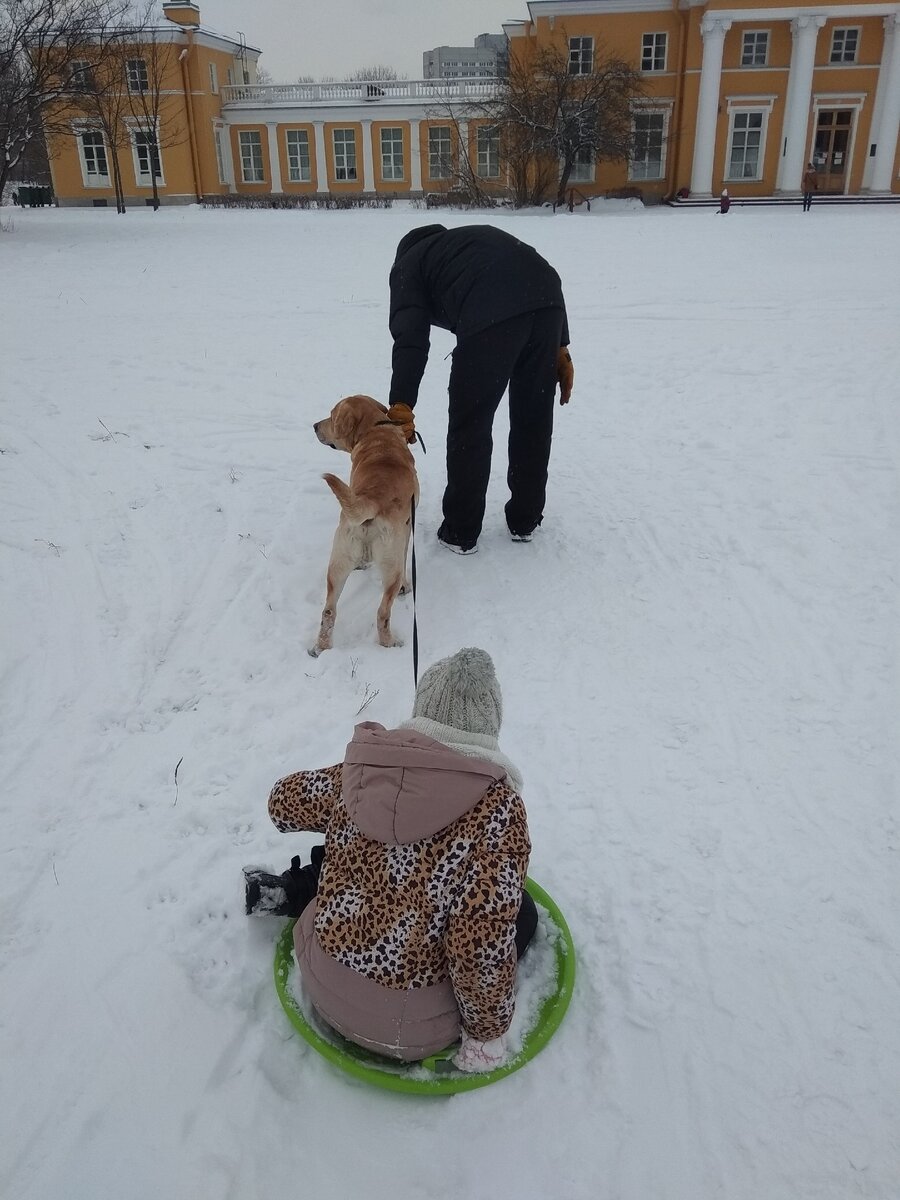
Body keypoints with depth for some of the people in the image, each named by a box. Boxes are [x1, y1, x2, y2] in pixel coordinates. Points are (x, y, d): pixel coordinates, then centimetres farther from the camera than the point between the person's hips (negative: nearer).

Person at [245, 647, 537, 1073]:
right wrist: (487, 1031, -8)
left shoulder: (367, 765, -8)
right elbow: (484, 941, -25)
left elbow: (285, 803, 8)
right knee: (521, 913, 16)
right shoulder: (495, 805, -23)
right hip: (408, 1025, -6)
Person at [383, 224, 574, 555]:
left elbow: (410, 337, 3)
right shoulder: (475, 236, 41)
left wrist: (401, 405, -6)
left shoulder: (407, 265, 23)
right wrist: (560, 349, 23)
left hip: (490, 317, -5)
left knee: (470, 427, 10)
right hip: (548, 303, 6)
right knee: (534, 421, 19)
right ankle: (524, 521, 32)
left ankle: (460, 532, 20)